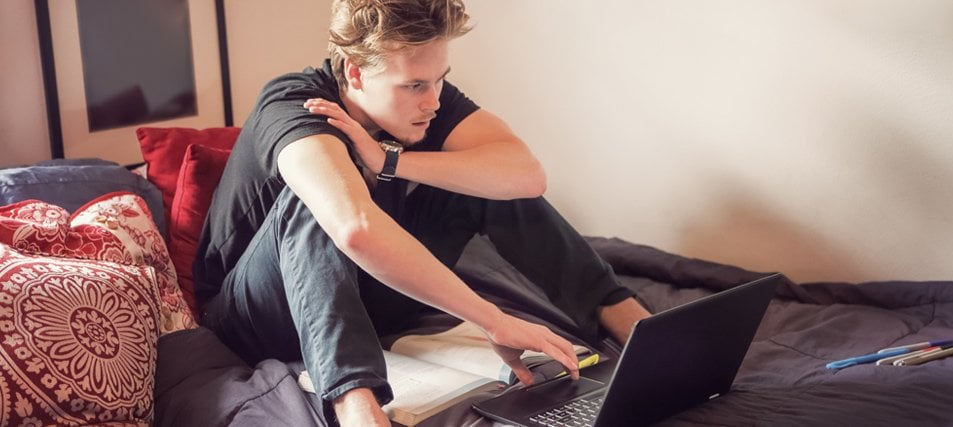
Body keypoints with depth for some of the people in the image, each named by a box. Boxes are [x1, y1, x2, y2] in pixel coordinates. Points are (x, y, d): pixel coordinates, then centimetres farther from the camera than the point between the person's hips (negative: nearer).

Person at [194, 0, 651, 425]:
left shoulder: (427, 98, -12)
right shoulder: (292, 103, -29)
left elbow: (527, 175, -27)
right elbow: (357, 228, -50)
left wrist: (388, 160, -33)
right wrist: (493, 321, -46)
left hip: (362, 301, 5)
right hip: (257, 317, -5)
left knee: (488, 177, -12)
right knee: (308, 199, -36)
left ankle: (621, 317, -15)